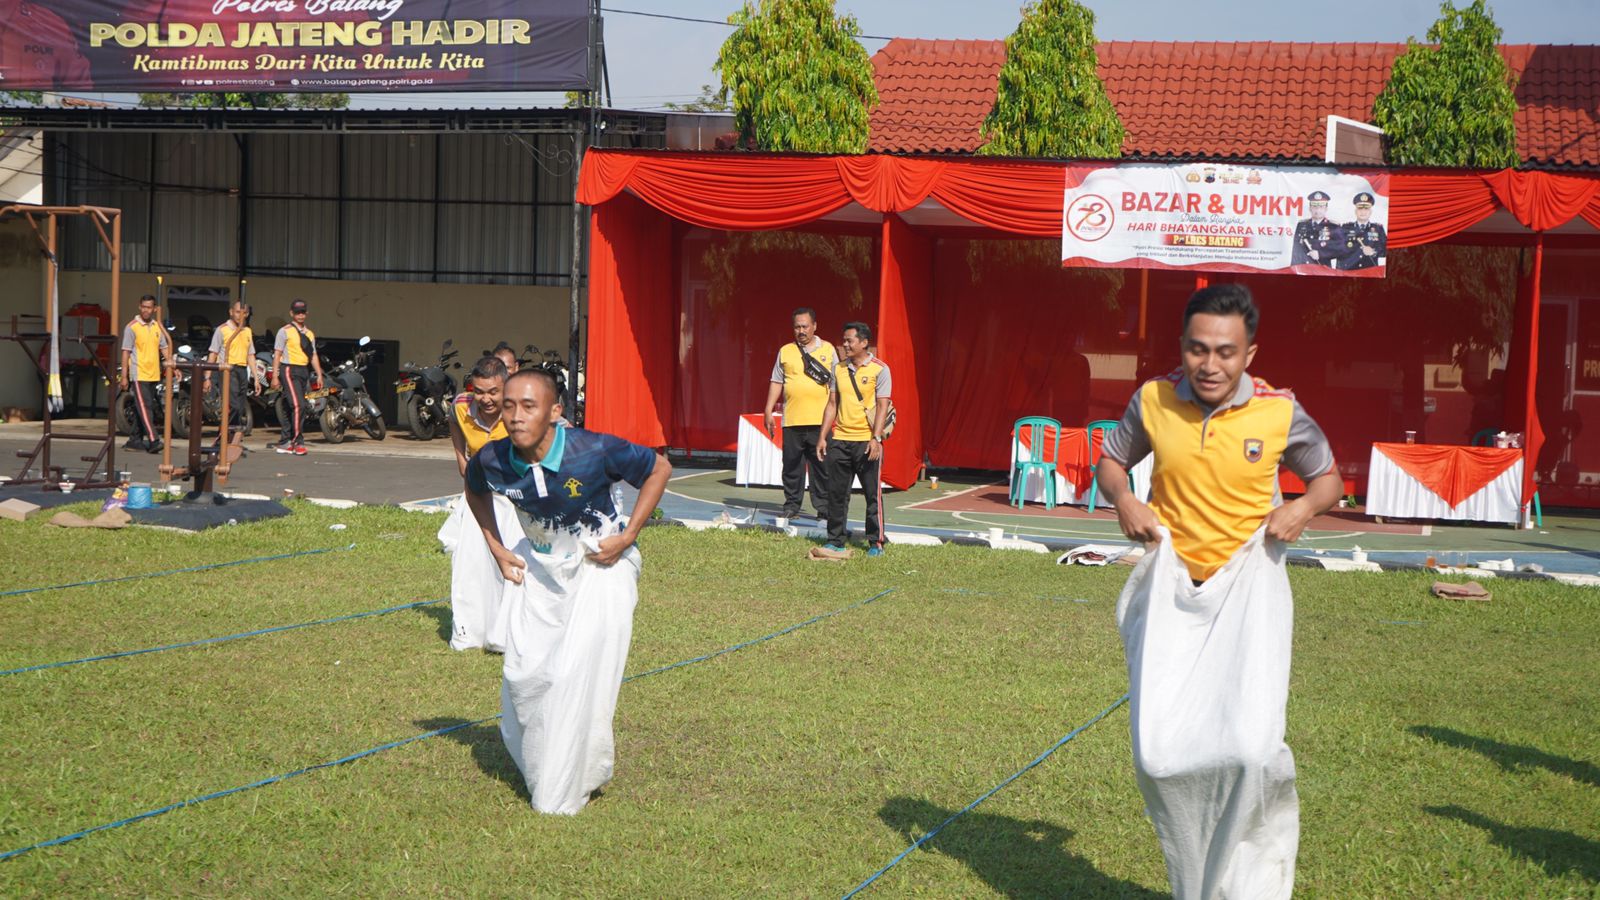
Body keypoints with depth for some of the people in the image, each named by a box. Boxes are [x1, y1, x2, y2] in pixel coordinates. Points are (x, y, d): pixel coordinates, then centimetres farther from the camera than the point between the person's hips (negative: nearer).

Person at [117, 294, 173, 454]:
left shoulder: (157, 327, 13)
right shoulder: (132, 327, -5)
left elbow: (164, 346, 21)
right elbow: (126, 352, -6)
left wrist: (168, 360, 0)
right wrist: (124, 376, -10)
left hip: (153, 374, 6)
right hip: (138, 373, -6)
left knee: (141, 408, 11)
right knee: (144, 407, -13)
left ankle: (136, 440, 17)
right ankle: (153, 440, -20)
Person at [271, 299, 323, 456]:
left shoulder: (310, 334, 19)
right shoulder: (285, 331, 1)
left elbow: (314, 356, 19)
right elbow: (277, 354, -2)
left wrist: (319, 375, 8)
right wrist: (275, 376, -9)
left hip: (304, 372, 6)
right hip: (289, 370, -6)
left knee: (292, 408, 8)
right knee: (298, 405, -17)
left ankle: (283, 442, 14)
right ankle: (298, 442, -16)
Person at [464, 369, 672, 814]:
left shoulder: (595, 452, -29)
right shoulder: (492, 461, -17)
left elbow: (659, 469, -12)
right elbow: (475, 493, 10)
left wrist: (626, 537, -15)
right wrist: (498, 550, 3)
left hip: (601, 564, -4)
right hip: (540, 567, 4)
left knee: (579, 674, -13)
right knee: (524, 672, 0)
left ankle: (563, 793, 1)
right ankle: (537, 768, 27)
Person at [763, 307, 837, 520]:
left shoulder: (828, 349, 8)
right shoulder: (785, 351, 10)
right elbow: (776, 382, 12)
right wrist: (769, 411, 6)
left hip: (820, 420, -1)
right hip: (792, 420, 1)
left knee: (822, 466, 0)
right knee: (792, 465, 5)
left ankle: (823, 508, 7)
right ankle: (791, 506, 15)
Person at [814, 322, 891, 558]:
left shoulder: (879, 369, -5)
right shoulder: (839, 369, 11)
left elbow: (882, 406, -9)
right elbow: (832, 404, 14)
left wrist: (876, 438, -18)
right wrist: (823, 436, 8)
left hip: (866, 442, -5)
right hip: (839, 440, 5)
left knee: (873, 494, 2)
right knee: (836, 493, 5)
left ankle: (876, 543, 11)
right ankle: (835, 543, 11)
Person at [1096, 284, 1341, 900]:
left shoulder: (1279, 413, -9)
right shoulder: (1153, 400, -5)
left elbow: (1329, 477, 7)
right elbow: (1111, 461, 13)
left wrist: (1304, 508, -14)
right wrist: (1122, 499, -8)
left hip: (1249, 591, -2)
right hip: (1171, 590, 2)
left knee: (1251, 746, -17)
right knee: (1159, 753, -1)